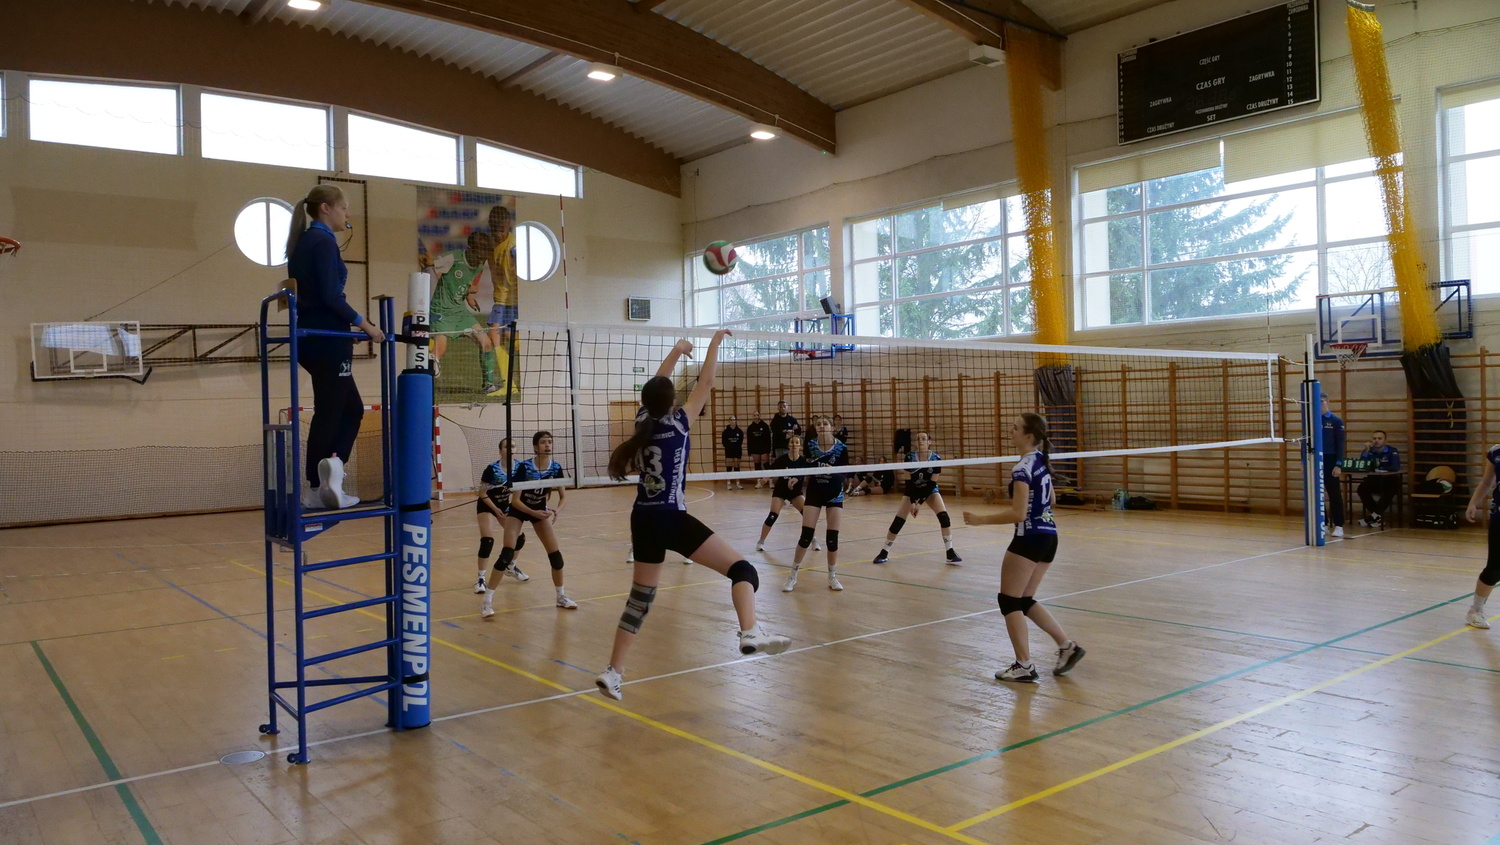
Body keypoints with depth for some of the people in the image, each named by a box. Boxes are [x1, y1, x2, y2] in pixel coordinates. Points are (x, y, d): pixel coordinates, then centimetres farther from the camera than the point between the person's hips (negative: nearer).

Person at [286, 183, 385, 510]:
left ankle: (332, 465, 4)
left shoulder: (303, 242, 15)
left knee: (352, 409, 14)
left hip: (310, 335, 9)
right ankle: (314, 488, 2)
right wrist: (363, 324, -13)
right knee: (328, 413, -1)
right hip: (327, 338, -9)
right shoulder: (324, 241, -12)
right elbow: (329, 296, -21)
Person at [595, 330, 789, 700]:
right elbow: (705, 384, -2)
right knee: (742, 569, -9)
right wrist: (715, 343, 9)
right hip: (671, 519, -7)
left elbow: (655, 386, 25)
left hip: (643, 520, 7)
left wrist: (677, 351, 35)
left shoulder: (643, 420, 9)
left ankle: (613, 672, 15)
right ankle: (751, 633, -34)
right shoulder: (676, 424, -6)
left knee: (641, 597, 16)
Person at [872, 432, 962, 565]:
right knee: (898, 521, -8)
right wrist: (912, 502, -23)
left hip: (930, 490, 0)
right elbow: (908, 481, -18)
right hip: (912, 490, 0)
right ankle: (884, 553, 7)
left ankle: (951, 553, -13)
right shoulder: (909, 457, -22)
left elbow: (932, 483, -20)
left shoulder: (936, 459, -22)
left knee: (944, 516, -20)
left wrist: (920, 503, -24)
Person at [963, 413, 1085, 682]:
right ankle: (1067, 646, 14)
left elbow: (1018, 514, -21)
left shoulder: (1023, 468, -17)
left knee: (1009, 600, 3)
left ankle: (1024, 667, 6)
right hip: (1049, 536, 9)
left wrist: (982, 519, -17)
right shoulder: (1041, 461, 10)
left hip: (1030, 538, -9)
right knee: (1025, 600, 18)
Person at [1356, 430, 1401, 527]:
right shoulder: (1369, 450, 3)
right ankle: (1378, 516, -19)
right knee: (1361, 489, -26)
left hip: (1389, 481, -3)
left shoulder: (1392, 451, -7)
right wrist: (1366, 451, -18)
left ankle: (1374, 515, -22)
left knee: (1391, 490, -36)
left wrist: (1379, 469, -14)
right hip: (1373, 480, 3)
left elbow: (1396, 467, -23)